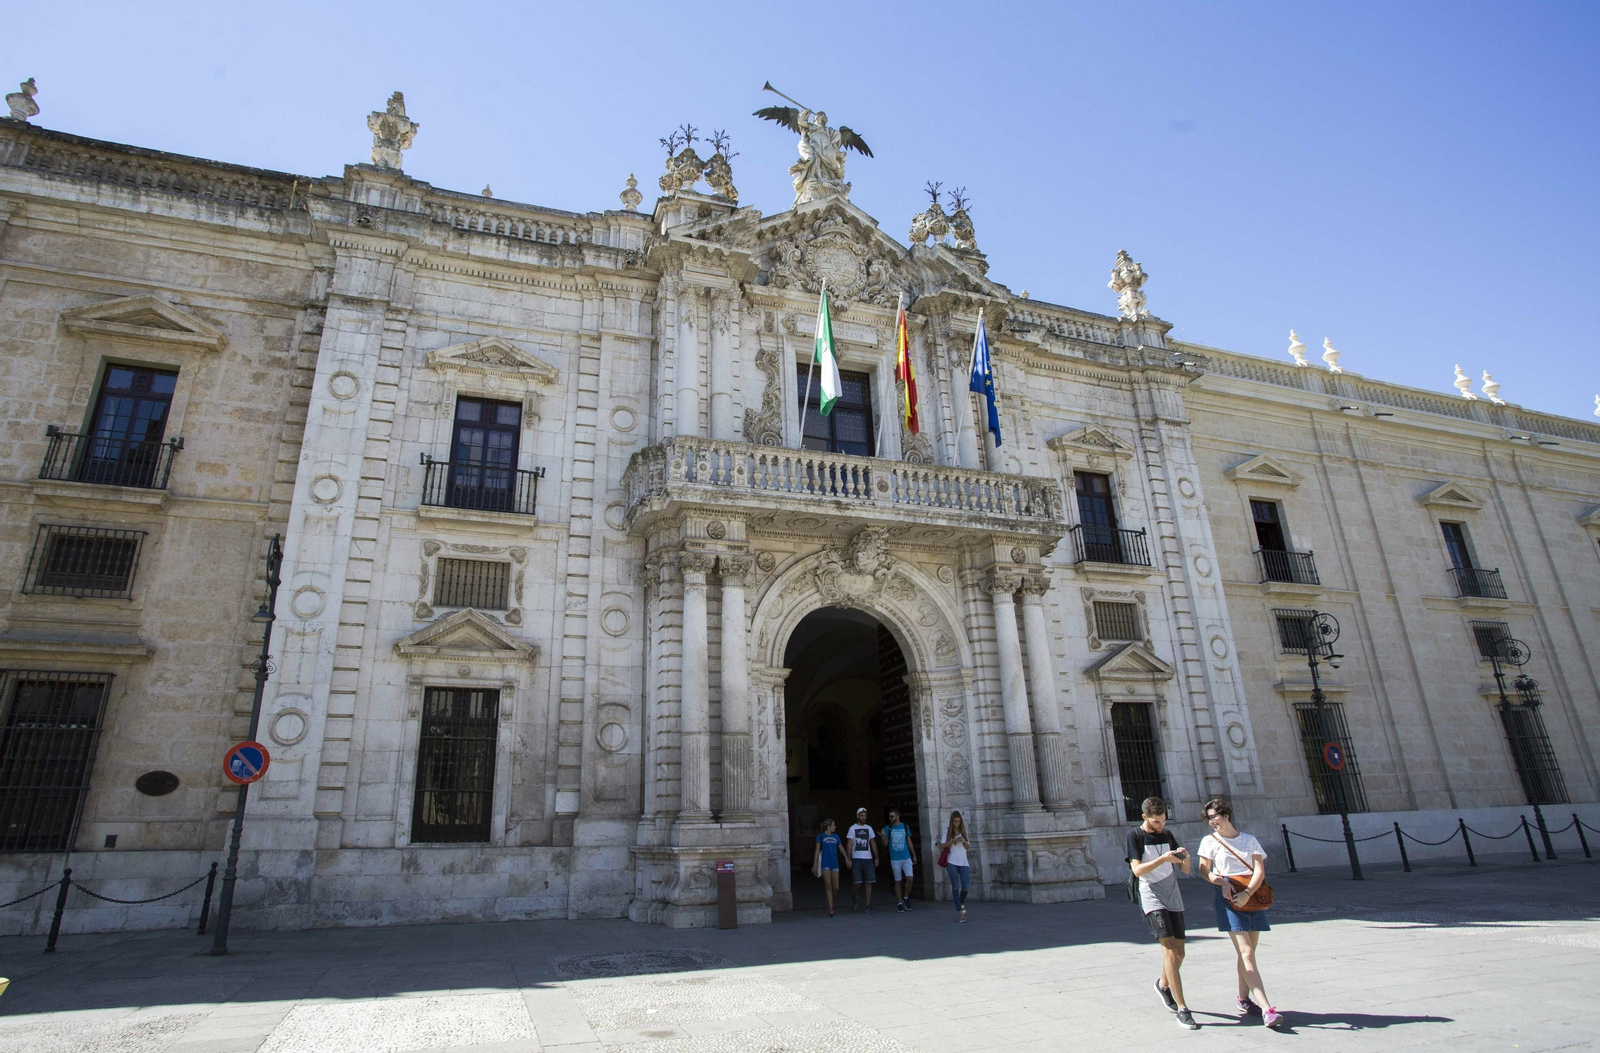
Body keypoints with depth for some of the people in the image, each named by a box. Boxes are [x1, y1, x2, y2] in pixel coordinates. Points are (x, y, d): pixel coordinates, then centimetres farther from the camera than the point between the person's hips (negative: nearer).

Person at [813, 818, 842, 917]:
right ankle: (831, 909, -3)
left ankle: (829, 901, 26)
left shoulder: (836, 836, 16)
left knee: (836, 887, -1)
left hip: (834, 864, 4)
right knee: (828, 886, -7)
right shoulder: (820, 836, 4)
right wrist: (815, 864, -3)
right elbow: (817, 850, 2)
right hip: (825, 864, -4)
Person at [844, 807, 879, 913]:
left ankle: (868, 906, 6)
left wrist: (876, 858, 8)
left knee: (868, 883, 0)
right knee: (857, 883, -6)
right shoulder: (852, 828, 1)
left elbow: (873, 843, 14)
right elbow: (849, 844, -2)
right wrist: (849, 859, -8)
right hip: (856, 859, -3)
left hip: (868, 859, 3)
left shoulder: (869, 828, 11)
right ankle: (854, 898, 23)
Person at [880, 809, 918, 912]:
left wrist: (914, 855, 11)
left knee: (909, 878, -12)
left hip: (906, 858, 1)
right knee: (898, 882, 3)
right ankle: (899, 903, 14)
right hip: (895, 859, -1)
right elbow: (885, 844, -1)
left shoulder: (905, 827, 6)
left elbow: (909, 842, 12)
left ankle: (906, 897, 11)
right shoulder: (888, 828, 1)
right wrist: (883, 837, -20)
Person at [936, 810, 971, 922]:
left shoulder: (963, 831, 11)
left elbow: (967, 847, 16)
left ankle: (962, 904, 26)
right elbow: (942, 846, -5)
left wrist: (964, 842, -7)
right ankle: (959, 911, 2)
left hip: (963, 862, 3)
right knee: (955, 887, -5)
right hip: (952, 862, -3)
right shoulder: (947, 831, 1)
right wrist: (954, 840, -16)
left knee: (965, 887, -3)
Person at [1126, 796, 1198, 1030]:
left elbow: (1185, 870, 12)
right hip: (1151, 897, -6)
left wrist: (1185, 857, -10)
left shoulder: (1167, 834, 10)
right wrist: (1164, 858, -25)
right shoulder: (1135, 835, -6)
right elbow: (1137, 870, -15)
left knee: (1179, 953, 12)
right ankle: (1182, 1009, -13)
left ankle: (1163, 984, 40)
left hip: (1173, 897, 6)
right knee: (1169, 950, -16)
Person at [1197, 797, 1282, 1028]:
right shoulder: (1210, 841, 4)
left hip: (1252, 898, 3)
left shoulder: (1249, 840, 7)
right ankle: (1266, 1009, -15)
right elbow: (1204, 870, 2)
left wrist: (1247, 892, -16)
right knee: (1247, 953, -11)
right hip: (1229, 898, -3)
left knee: (1247, 952, 8)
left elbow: (1260, 870, -1)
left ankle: (1244, 1000, 24)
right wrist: (1222, 882, -17)